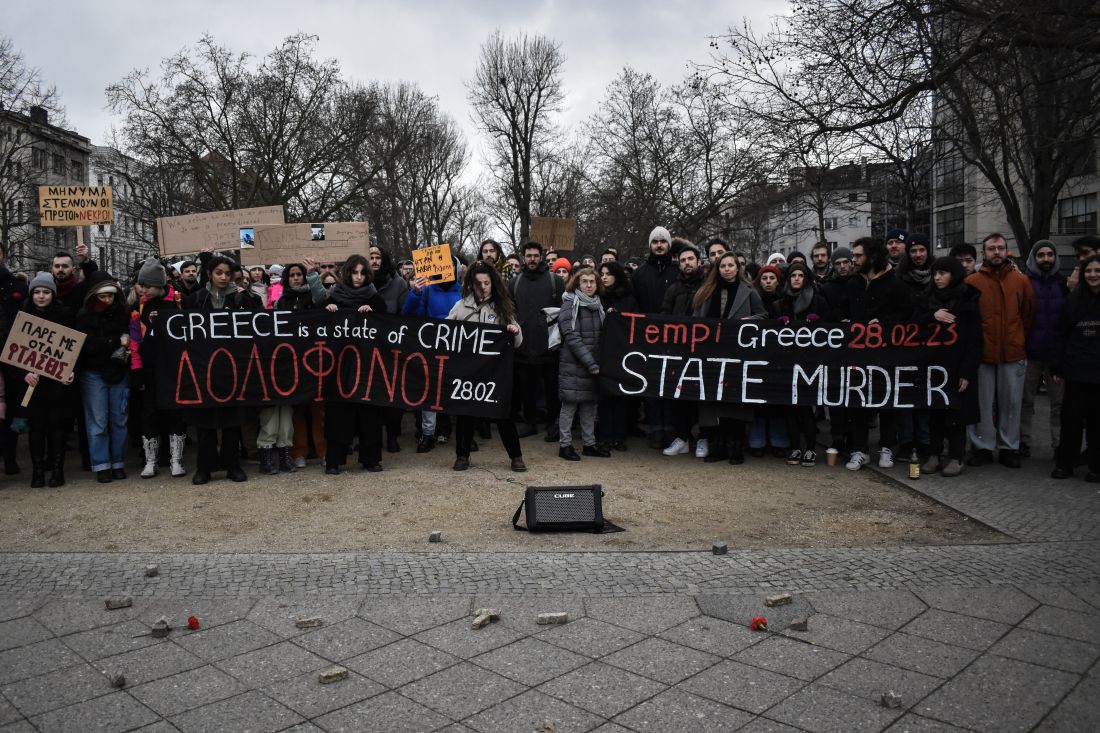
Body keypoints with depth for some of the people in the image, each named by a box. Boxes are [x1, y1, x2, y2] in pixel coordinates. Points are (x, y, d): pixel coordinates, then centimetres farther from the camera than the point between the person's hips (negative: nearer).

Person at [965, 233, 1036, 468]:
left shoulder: (1021, 280, 6)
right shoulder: (971, 282, 1)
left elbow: (1029, 314, 11)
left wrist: (1020, 341, 8)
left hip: (1013, 353, 2)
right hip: (981, 353, -1)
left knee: (1011, 402, 7)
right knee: (983, 402, 3)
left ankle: (1009, 448, 18)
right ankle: (982, 447, 13)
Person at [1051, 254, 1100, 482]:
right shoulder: (1074, 300, 8)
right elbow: (1062, 335, 9)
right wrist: (1058, 367, 3)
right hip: (1076, 371, 2)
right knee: (1071, 419, 3)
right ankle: (1064, 463, 12)